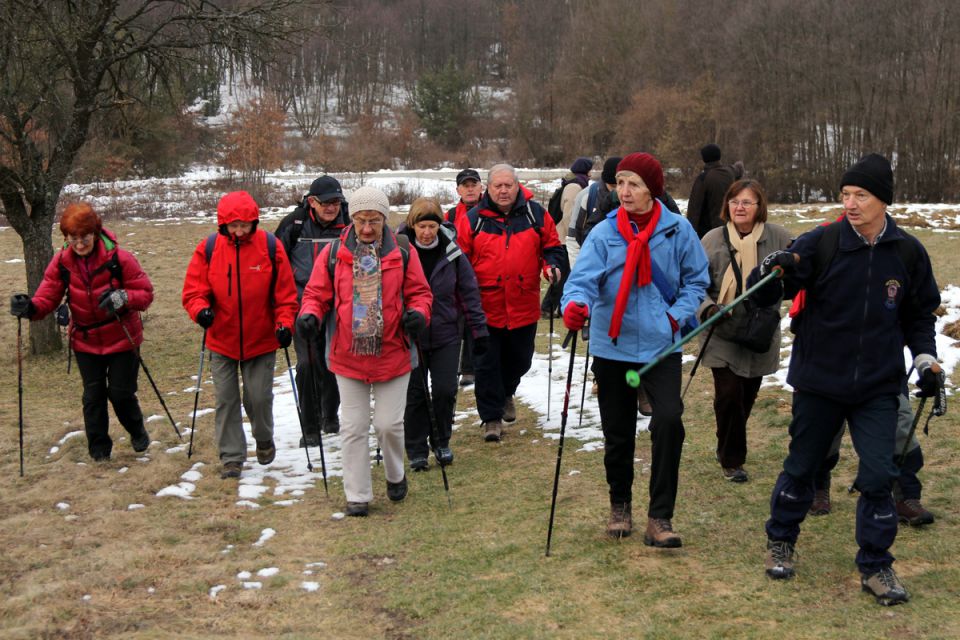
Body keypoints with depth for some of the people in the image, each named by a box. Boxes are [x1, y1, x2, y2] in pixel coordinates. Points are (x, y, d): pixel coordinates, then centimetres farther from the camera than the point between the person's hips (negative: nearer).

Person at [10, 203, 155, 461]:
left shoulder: (118, 258, -18)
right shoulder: (61, 262, -8)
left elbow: (145, 292, -15)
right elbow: (48, 296, -10)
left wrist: (124, 298, -36)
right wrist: (31, 307, -32)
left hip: (121, 338, -3)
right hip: (85, 341, 3)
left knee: (121, 392, 3)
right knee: (93, 395, 7)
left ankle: (137, 431, 32)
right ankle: (99, 448, 23)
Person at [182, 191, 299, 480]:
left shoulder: (271, 246, -8)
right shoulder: (208, 248, -6)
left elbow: (285, 294, -4)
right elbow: (193, 290, -3)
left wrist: (285, 324, -16)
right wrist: (200, 310, -23)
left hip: (261, 340, -1)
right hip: (221, 342, 1)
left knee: (259, 398, 5)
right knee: (226, 400, 6)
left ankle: (264, 440, 34)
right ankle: (231, 456, 19)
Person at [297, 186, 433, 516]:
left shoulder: (402, 254, -1)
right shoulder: (333, 254, 0)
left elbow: (419, 292, 5)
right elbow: (316, 293, 5)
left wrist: (418, 313, -17)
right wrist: (309, 314, -16)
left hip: (393, 354, -1)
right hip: (347, 356, 1)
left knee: (389, 424, 5)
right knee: (353, 427, 6)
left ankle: (395, 475, 35)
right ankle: (358, 496, 18)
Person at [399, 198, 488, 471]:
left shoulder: (451, 252, -4)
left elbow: (469, 292, 2)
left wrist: (478, 330, 1)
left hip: (446, 335, 1)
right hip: (409, 336, -1)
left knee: (445, 390, 2)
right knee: (414, 394, 5)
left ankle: (441, 442, 25)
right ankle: (416, 451, 20)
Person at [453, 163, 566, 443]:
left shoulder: (536, 215, 3)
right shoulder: (473, 219, -2)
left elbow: (552, 246, 11)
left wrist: (553, 265, -9)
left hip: (524, 307, 2)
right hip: (485, 307, -2)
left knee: (520, 360, 17)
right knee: (486, 365, 3)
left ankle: (506, 393, 47)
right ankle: (491, 417, 15)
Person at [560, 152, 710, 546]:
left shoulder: (677, 230, -3)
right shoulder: (604, 233, -5)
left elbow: (697, 279, 8)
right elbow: (584, 277, -17)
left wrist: (677, 315, -7)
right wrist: (575, 303, -39)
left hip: (661, 345, -1)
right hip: (611, 347, 1)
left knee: (669, 422, -17)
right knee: (617, 432, 12)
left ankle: (660, 517, -4)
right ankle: (620, 505, 34)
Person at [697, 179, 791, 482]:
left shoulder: (778, 237, -5)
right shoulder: (712, 240, -7)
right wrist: (707, 307, -22)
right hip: (722, 336, -2)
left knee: (747, 396, 14)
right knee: (728, 395, -7)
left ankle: (729, 449, 37)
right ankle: (731, 460, 11)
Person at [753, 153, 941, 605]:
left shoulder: (908, 253, -2)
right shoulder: (821, 243, -11)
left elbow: (919, 314, 13)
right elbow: (762, 295, -11)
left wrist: (925, 357, -1)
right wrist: (771, 272, -33)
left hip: (878, 387, 1)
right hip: (819, 381, -1)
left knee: (878, 476, -2)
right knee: (802, 466, 12)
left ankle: (875, 567, 15)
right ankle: (781, 541, 35)